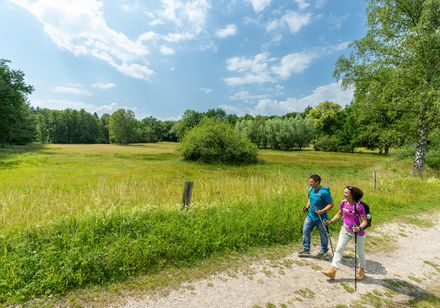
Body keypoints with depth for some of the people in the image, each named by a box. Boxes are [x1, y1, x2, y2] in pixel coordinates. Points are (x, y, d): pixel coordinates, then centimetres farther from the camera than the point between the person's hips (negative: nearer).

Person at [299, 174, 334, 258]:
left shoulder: (324, 192, -22)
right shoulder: (311, 189, -1)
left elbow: (331, 204, -17)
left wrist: (322, 211, -28)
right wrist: (307, 208, 1)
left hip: (321, 218, -6)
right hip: (310, 216, 6)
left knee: (323, 235, 14)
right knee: (305, 231, 3)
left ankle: (324, 252, 36)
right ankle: (306, 250, 18)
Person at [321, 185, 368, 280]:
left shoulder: (358, 206, -24)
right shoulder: (343, 203, -7)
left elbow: (365, 221, -20)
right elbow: (339, 214, 9)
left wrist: (359, 228, -39)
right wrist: (330, 221, 0)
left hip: (358, 232, -5)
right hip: (345, 230, 5)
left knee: (359, 252, 16)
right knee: (339, 249, 2)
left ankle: (362, 271, 42)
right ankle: (332, 270, 7)